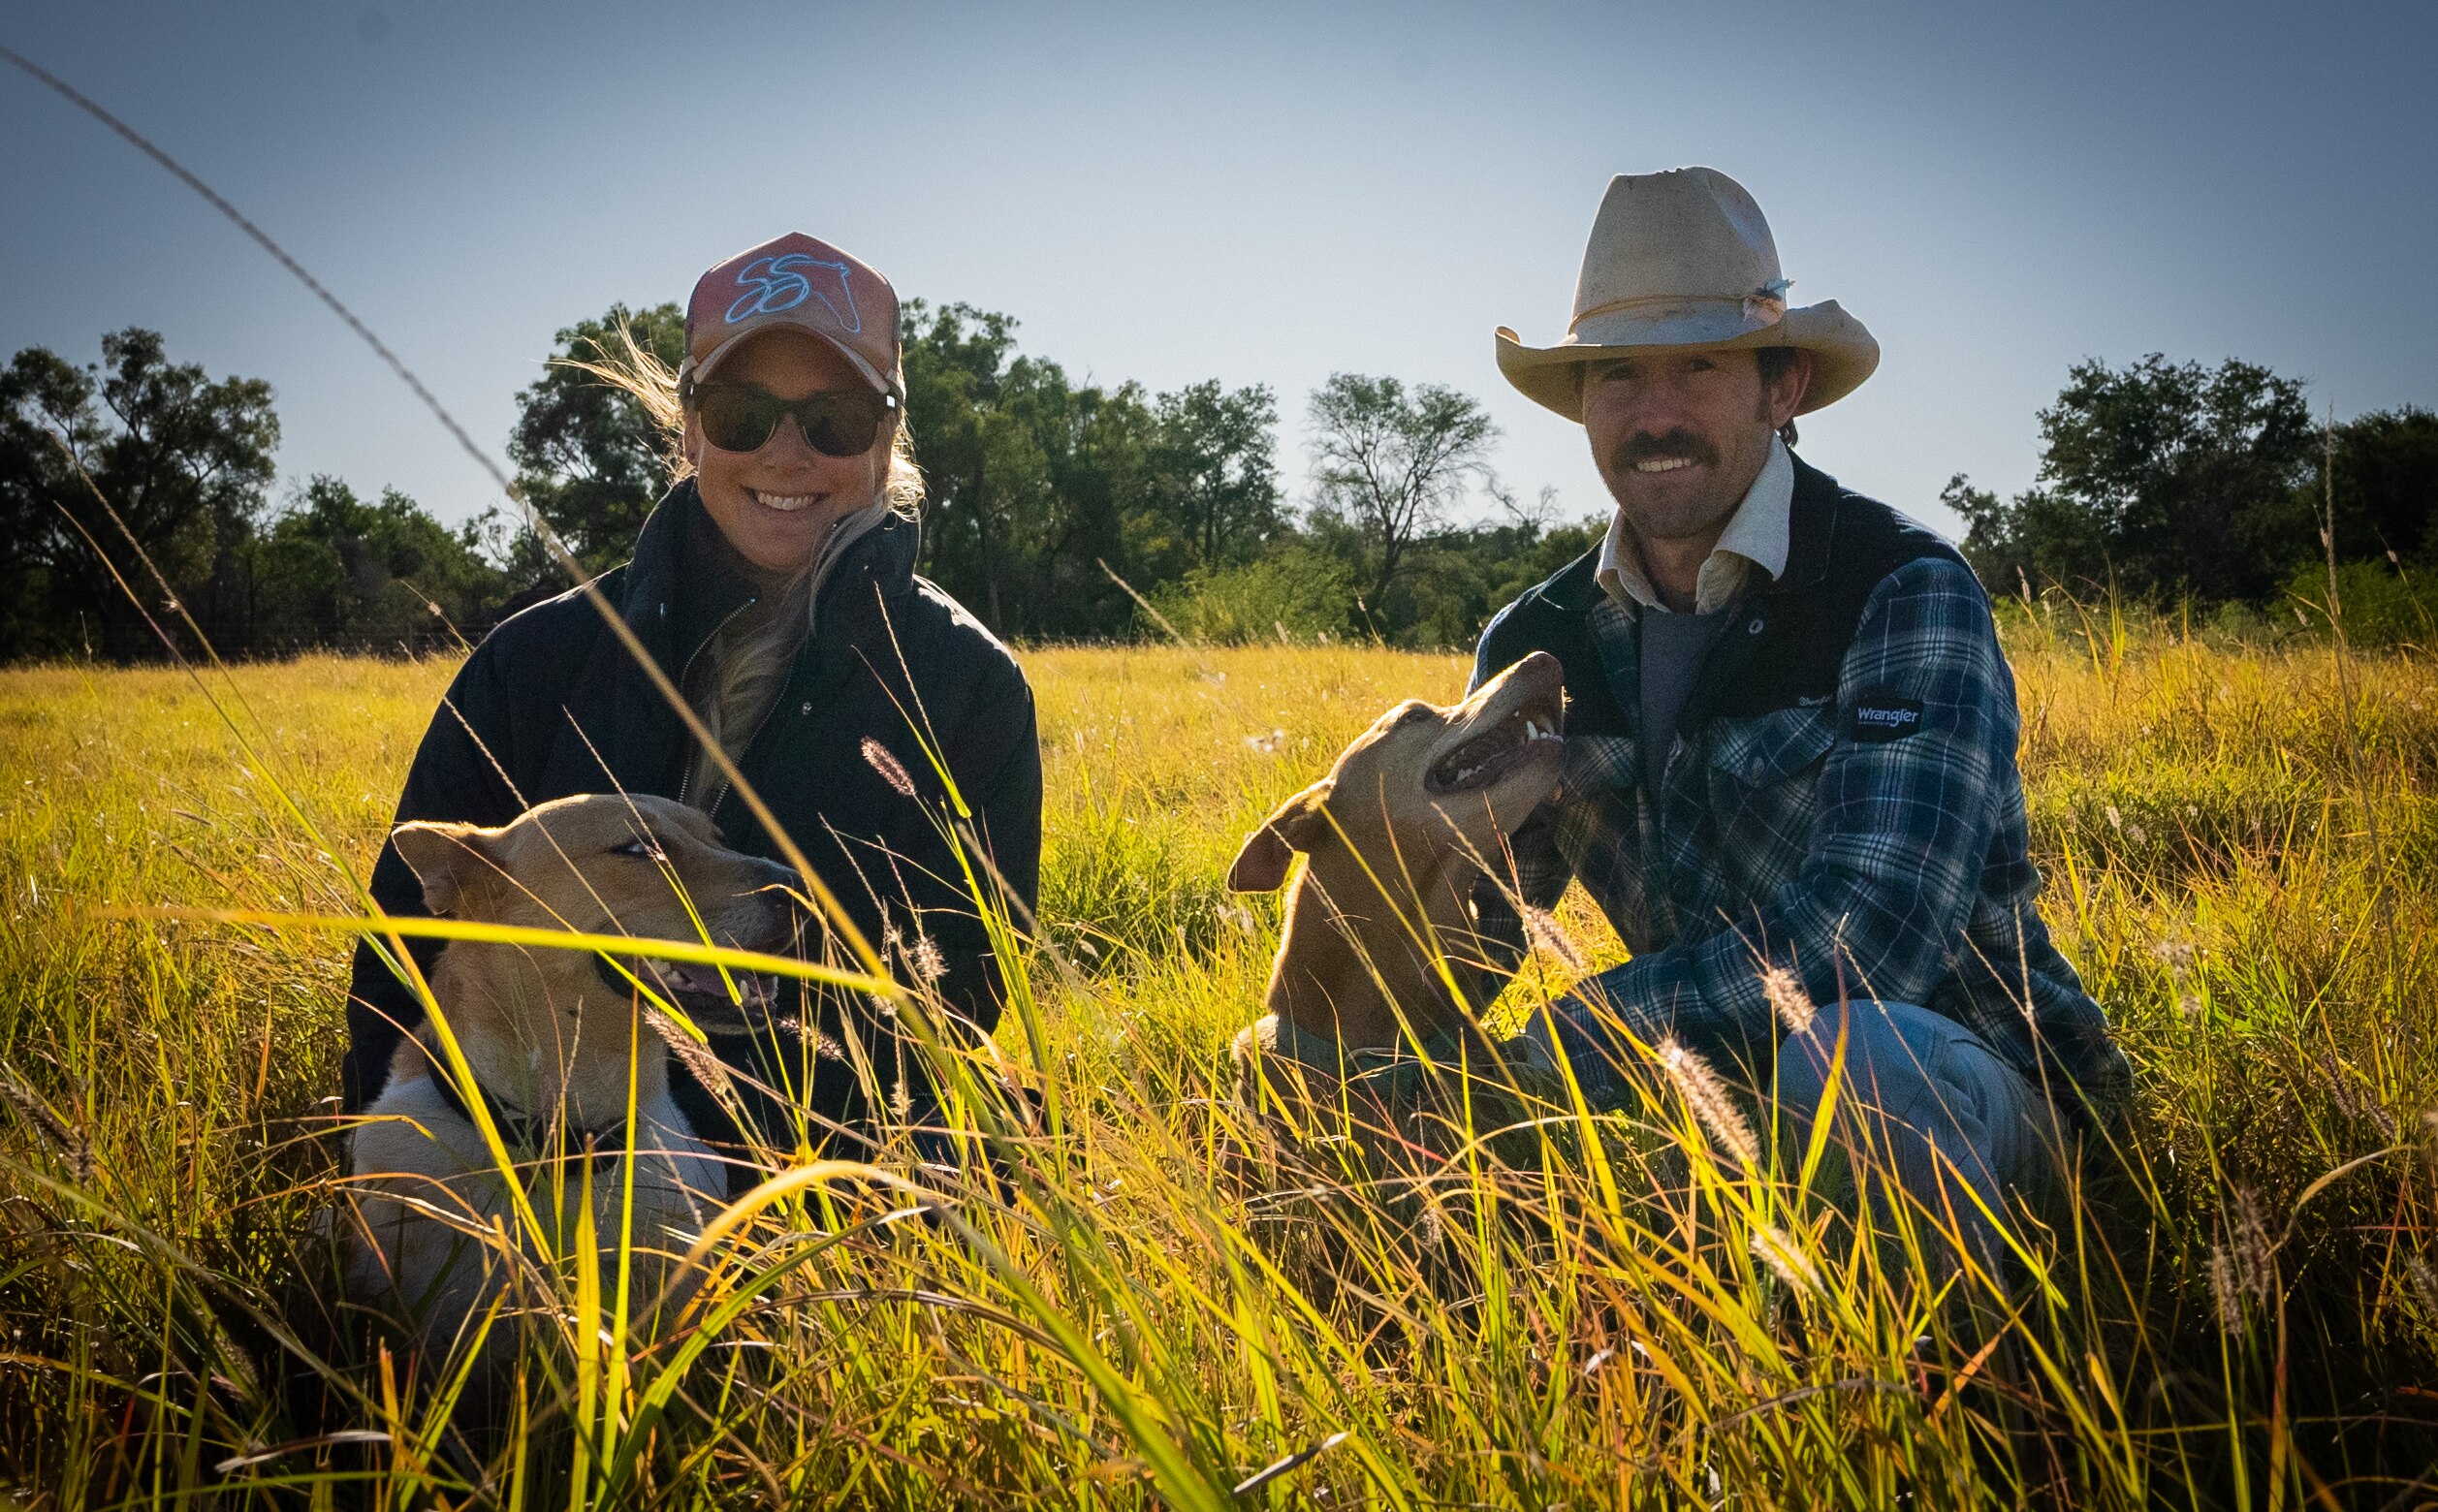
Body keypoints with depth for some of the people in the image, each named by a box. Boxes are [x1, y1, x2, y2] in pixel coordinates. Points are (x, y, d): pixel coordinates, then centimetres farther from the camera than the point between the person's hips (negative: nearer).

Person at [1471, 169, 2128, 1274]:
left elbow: (1873, 931, -28)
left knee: (1846, 1053, -38)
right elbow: (1473, 925, 2)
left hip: (1962, 1097, -4)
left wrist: (1563, 1040, -31)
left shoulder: (1906, 593, -14)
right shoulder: (1539, 643, 3)